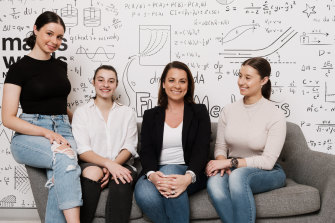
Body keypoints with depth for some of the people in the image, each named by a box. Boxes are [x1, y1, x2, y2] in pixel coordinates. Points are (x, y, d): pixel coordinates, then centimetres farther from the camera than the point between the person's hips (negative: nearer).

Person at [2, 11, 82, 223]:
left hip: (63, 131, 4)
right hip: (29, 136, -4)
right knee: (65, 157, -37)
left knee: (60, 177, -30)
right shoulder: (20, 68, 0)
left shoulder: (61, 66, 17)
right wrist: (47, 133, -17)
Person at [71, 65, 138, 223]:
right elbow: (82, 151, -3)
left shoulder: (127, 113, 17)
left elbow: (129, 148, 6)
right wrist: (108, 163, -21)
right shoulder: (81, 112, 10)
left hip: (120, 165, 1)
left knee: (121, 180, -34)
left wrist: (113, 166, -15)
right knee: (93, 172, -36)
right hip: (90, 165, -1)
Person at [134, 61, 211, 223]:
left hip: (191, 174, -1)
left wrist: (188, 177, -24)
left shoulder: (199, 112, 10)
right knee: (144, 195, -33)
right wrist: (152, 175, -22)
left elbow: (201, 149, -3)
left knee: (169, 170, -36)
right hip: (157, 173, 1)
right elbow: (146, 151, 2)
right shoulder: (150, 115, 15)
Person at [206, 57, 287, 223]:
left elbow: (268, 161, -14)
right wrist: (221, 161, -15)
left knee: (238, 175, -39)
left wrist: (230, 162, -19)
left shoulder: (276, 116, -9)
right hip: (234, 170, 3)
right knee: (214, 182, -34)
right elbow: (220, 146, 9)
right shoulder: (228, 111, 5)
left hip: (268, 173, -3)